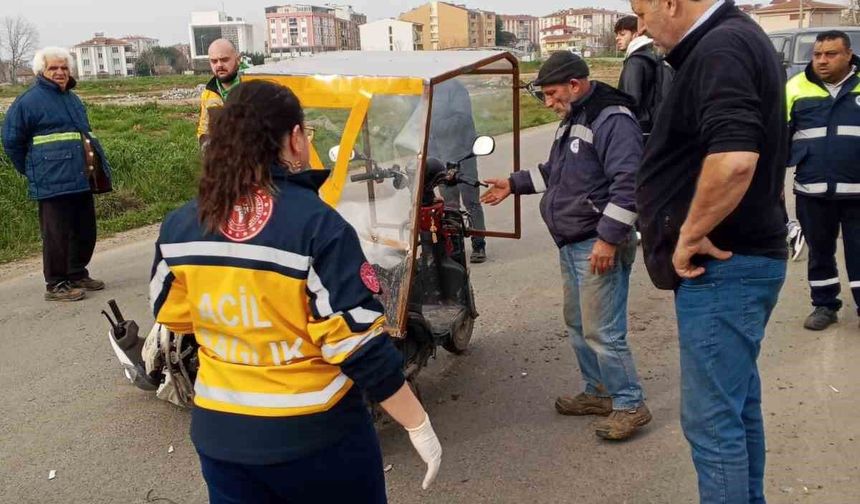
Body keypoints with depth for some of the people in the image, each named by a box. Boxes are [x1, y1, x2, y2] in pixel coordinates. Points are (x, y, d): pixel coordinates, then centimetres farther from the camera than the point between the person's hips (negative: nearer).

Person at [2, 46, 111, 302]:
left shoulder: (73, 99, 18)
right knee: (57, 233, -4)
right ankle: (56, 285, 6)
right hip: (54, 183, -8)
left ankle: (77, 274, 28)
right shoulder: (29, 100, -6)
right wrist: (31, 170, 4)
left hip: (81, 180, 8)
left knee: (85, 230, 13)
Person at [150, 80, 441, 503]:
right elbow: (359, 343, -21)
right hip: (316, 435, -4)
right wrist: (418, 424, -11)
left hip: (220, 432, 4)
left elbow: (172, 315, 9)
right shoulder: (317, 225, -22)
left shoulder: (179, 226, -4)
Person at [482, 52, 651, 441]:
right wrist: (514, 184, 23)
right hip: (572, 245, 10)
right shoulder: (573, 119, 17)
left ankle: (630, 405, 10)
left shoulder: (612, 119, -16)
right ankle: (598, 391, 32)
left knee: (602, 331, -6)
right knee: (578, 324, 17)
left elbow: (628, 184, -24)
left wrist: (608, 238, -25)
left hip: (599, 245, -10)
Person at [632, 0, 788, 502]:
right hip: (740, 259, 11)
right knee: (737, 406, 20)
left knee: (712, 418, -2)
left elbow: (734, 160, -32)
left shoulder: (720, 48, -17)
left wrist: (690, 235, -19)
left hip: (721, 266, -11)